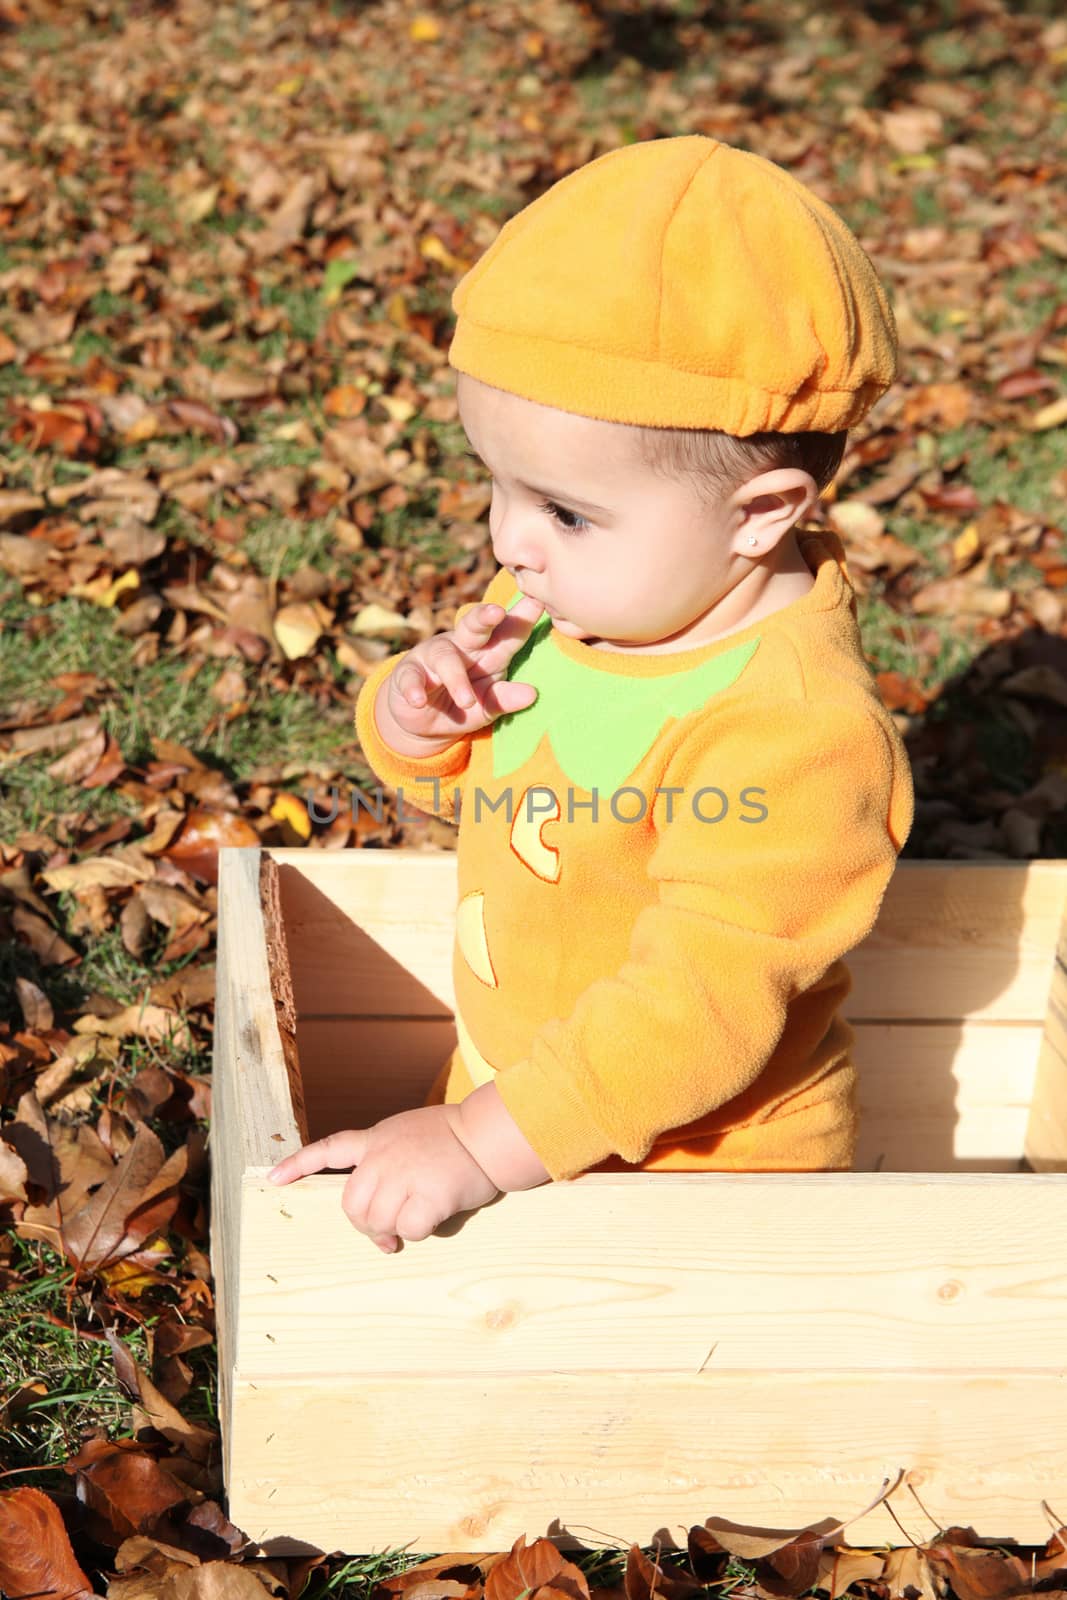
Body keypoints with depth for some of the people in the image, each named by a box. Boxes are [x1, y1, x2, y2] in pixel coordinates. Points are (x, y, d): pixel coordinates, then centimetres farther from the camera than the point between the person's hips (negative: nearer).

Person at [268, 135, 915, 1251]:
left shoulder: (794, 734, -32)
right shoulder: (576, 595, -7)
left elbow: (699, 1004, -33)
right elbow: (459, 783, 9)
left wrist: (482, 1142, -35)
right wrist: (412, 717, -14)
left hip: (695, 1170, -7)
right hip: (520, 1097, 7)